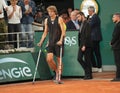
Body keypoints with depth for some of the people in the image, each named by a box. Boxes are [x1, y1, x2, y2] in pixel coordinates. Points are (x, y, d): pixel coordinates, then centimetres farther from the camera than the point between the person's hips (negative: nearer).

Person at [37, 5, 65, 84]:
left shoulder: (59, 19, -3)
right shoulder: (47, 20, 10)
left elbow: (63, 31, -8)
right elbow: (45, 32, 16)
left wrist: (61, 40, -21)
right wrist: (41, 41, 8)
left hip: (58, 42, -4)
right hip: (51, 42, 4)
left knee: (59, 60, -1)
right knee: (49, 59, -10)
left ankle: (58, 77, 7)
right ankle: (56, 72, 13)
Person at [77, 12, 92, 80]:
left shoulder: (87, 24, -12)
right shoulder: (82, 24, 15)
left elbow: (87, 36, -17)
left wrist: (84, 45, -19)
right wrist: (80, 45, 10)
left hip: (86, 45, -8)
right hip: (82, 45, 8)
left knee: (87, 60, -2)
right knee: (79, 58, 3)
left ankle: (89, 75, 6)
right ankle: (87, 71, 14)